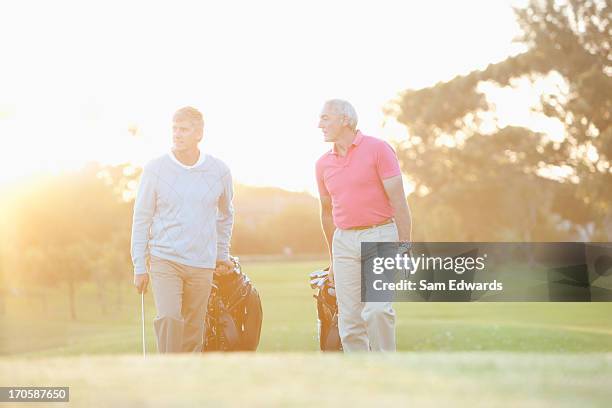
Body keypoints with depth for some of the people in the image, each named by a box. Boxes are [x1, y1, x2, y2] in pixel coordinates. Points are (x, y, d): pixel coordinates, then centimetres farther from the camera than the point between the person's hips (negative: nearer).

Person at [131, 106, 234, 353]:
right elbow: (141, 219, 2)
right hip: (164, 260, -2)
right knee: (169, 319, -18)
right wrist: (139, 267, 0)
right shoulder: (155, 169, -3)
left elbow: (225, 214, 19)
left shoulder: (219, 171, 2)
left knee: (193, 331, 5)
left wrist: (222, 254, 21)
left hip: (202, 265, 2)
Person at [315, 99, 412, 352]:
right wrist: (332, 258, 22)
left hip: (380, 236, -5)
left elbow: (397, 199, -6)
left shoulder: (377, 149, -4)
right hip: (344, 242, 5)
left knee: (377, 308, -19)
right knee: (349, 320, 0)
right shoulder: (323, 163, 11)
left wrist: (404, 244, -11)